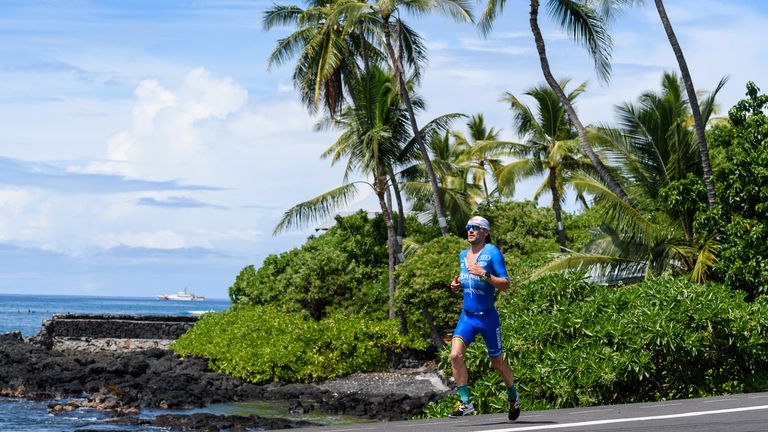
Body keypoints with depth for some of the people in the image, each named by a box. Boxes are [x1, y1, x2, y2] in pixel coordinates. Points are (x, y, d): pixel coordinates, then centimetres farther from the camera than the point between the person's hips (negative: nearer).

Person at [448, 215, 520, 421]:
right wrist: (457, 284, 4)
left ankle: (513, 397, 34)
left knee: (497, 362, 9)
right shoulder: (463, 255, 11)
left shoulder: (492, 252, -8)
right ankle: (466, 402, -10)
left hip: (487, 317, -5)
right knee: (455, 355, -17)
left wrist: (484, 274, -26)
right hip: (467, 317, 5)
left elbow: (505, 285, -13)